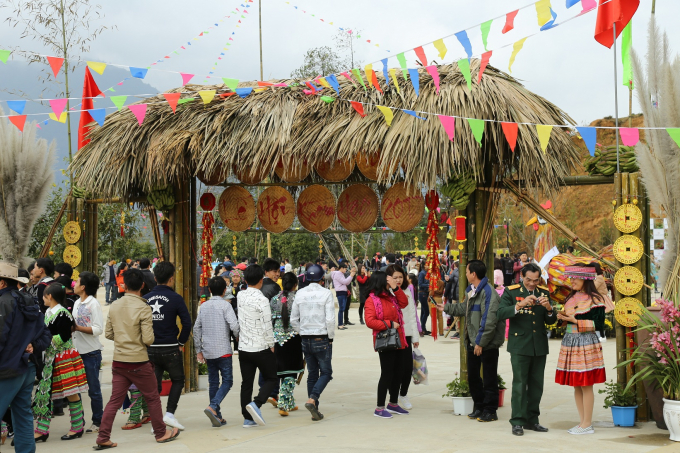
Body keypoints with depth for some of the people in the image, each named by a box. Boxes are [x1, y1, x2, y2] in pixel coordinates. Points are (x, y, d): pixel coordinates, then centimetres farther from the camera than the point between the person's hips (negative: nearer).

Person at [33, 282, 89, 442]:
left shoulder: (62, 314, -14)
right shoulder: (48, 312, 13)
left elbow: (63, 337, -19)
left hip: (64, 358, -9)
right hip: (50, 357, 9)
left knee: (71, 393, 0)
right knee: (44, 392, 6)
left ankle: (77, 427, 10)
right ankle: (42, 430, 9)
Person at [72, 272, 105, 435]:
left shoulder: (93, 304, -9)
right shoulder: (77, 303, 14)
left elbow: (98, 329, -17)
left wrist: (78, 328, -21)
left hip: (91, 353, -7)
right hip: (77, 351, 7)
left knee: (94, 390, 1)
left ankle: (98, 422, 10)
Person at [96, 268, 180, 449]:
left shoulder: (114, 306, 1)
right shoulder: (143, 308, -14)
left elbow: (108, 334, 8)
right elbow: (148, 339, -17)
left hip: (119, 361, 5)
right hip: (139, 362, -5)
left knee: (115, 400, 9)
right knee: (153, 398, 11)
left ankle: (103, 438, 7)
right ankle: (161, 433, 22)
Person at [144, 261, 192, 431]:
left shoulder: (146, 299, 2)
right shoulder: (175, 298, -9)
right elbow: (187, 323, -12)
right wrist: (181, 343, 1)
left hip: (150, 349, 3)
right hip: (170, 349, -3)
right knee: (178, 380, 14)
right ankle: (170, 413, 1)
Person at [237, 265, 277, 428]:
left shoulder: (240, 296, 2)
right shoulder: (262, 300, -17)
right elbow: (267, 327, -16)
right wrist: (271, 345, -4)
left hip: (243, 347, 6)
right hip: (261, 348, -6)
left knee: (246, 382, 11)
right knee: (270, 379, 10)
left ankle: (248, 418, 13)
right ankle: (256, 403, -12)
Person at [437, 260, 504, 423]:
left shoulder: (488, 292, -20)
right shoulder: (471, 291, 12)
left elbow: (489, 321, -24)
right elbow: (464, 308, 30)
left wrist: (481, 342, -22)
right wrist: (446, 308, 36)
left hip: (487, 344, -10)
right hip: (473, 342, 10)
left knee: (489, 379, 1)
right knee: (472, 376, 16)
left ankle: (490, 411, 11)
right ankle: (479, 407, 28)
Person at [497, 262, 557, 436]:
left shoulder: (544, 292, 9)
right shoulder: (511, 291, -2)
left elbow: (551, 321, 9)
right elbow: (501, 314, -15)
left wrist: (549, 308, -12)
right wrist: (520, 305, -27)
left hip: (539, 345, 4)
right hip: (520, 345, -4)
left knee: (537, 385, 9)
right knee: (519, 384, -6)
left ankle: (532, 420, 20)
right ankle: (517, 422, 0)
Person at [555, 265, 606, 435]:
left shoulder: (595, 299, -7)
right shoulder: (570, 298, 15)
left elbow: (599, 325, -12)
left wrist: (575, 320, -16)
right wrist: (563, 318, -2)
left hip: (586, 344, -7)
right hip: (570, 342, 7)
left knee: (586, 385, -4)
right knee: (576, 385, 9)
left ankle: (587, 424, 2)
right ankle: (583, 422, 16)